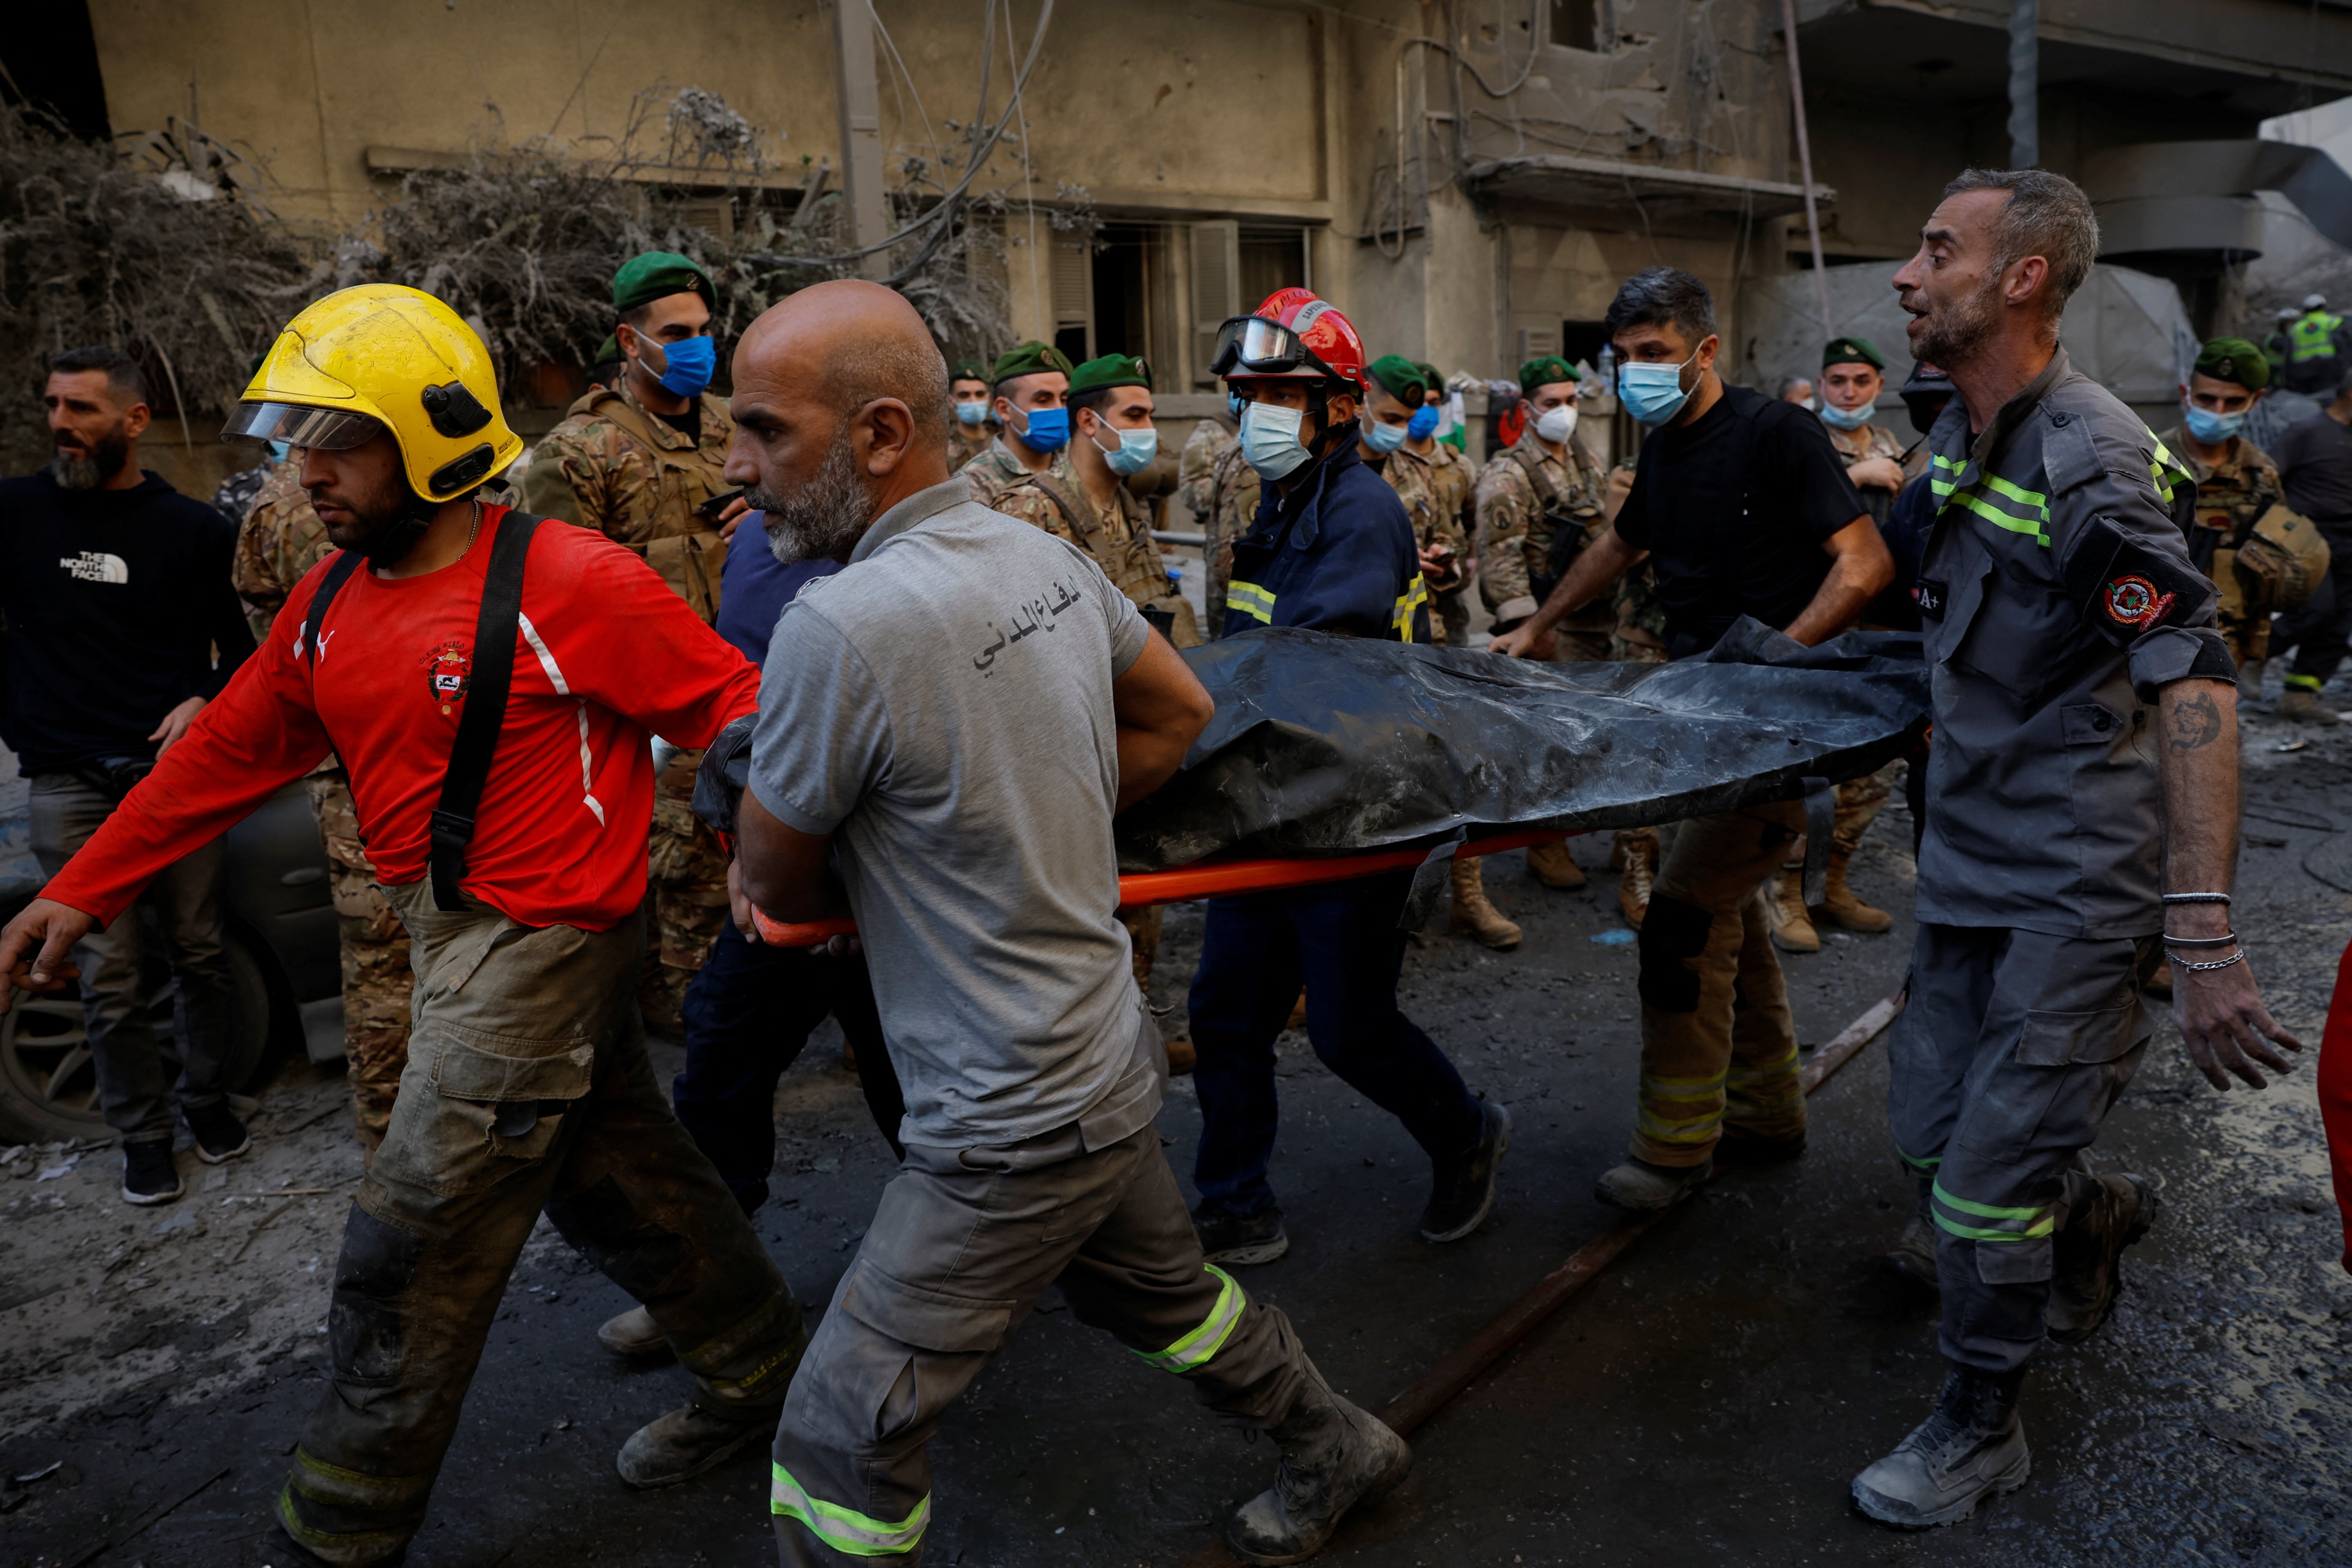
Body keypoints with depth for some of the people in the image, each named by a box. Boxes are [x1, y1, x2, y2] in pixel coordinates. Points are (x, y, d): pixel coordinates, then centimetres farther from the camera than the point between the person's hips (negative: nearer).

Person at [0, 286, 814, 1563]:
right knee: (623, 1187, 20)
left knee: (406, 1263, 3)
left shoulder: (569, 583, -18)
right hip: (450, 938, 8)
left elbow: (734, 708, -17)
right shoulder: (333, 600, 6)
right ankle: (758, 1380, 40)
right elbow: (230, 749, 15)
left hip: (535, 942, -8)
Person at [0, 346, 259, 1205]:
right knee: (109, 975, 3)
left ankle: (206, 1096, 29)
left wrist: (205, 701, -6)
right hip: (70, 786, 0)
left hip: (174, 770, 1)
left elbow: (242, 646, 12)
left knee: (198, 952, 9)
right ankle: (143, 1133, 18)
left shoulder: (195, 530, 4)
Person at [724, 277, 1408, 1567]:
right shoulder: (1049, 558, -2)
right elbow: (1179, 712, 14)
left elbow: (772, 882, -11)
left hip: (1012, 1130, -9)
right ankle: (1336, 1454, 54)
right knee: (1159, 1292, 31)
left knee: (841, 1446, 6)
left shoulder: (840, 626, -26)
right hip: (1108, 1058, 9)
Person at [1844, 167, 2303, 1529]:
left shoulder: (2092, 461, -21)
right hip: (1974, 855, 8)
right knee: (1933, 1129, 15)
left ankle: (1982, 1428, 23)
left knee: (1990, 1174, 0)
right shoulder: (1961, 436, 6)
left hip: (2079, 881, -8)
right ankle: (2100, 1215, 47)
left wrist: (2203, 939, -32)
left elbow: (2196, 688, -27)